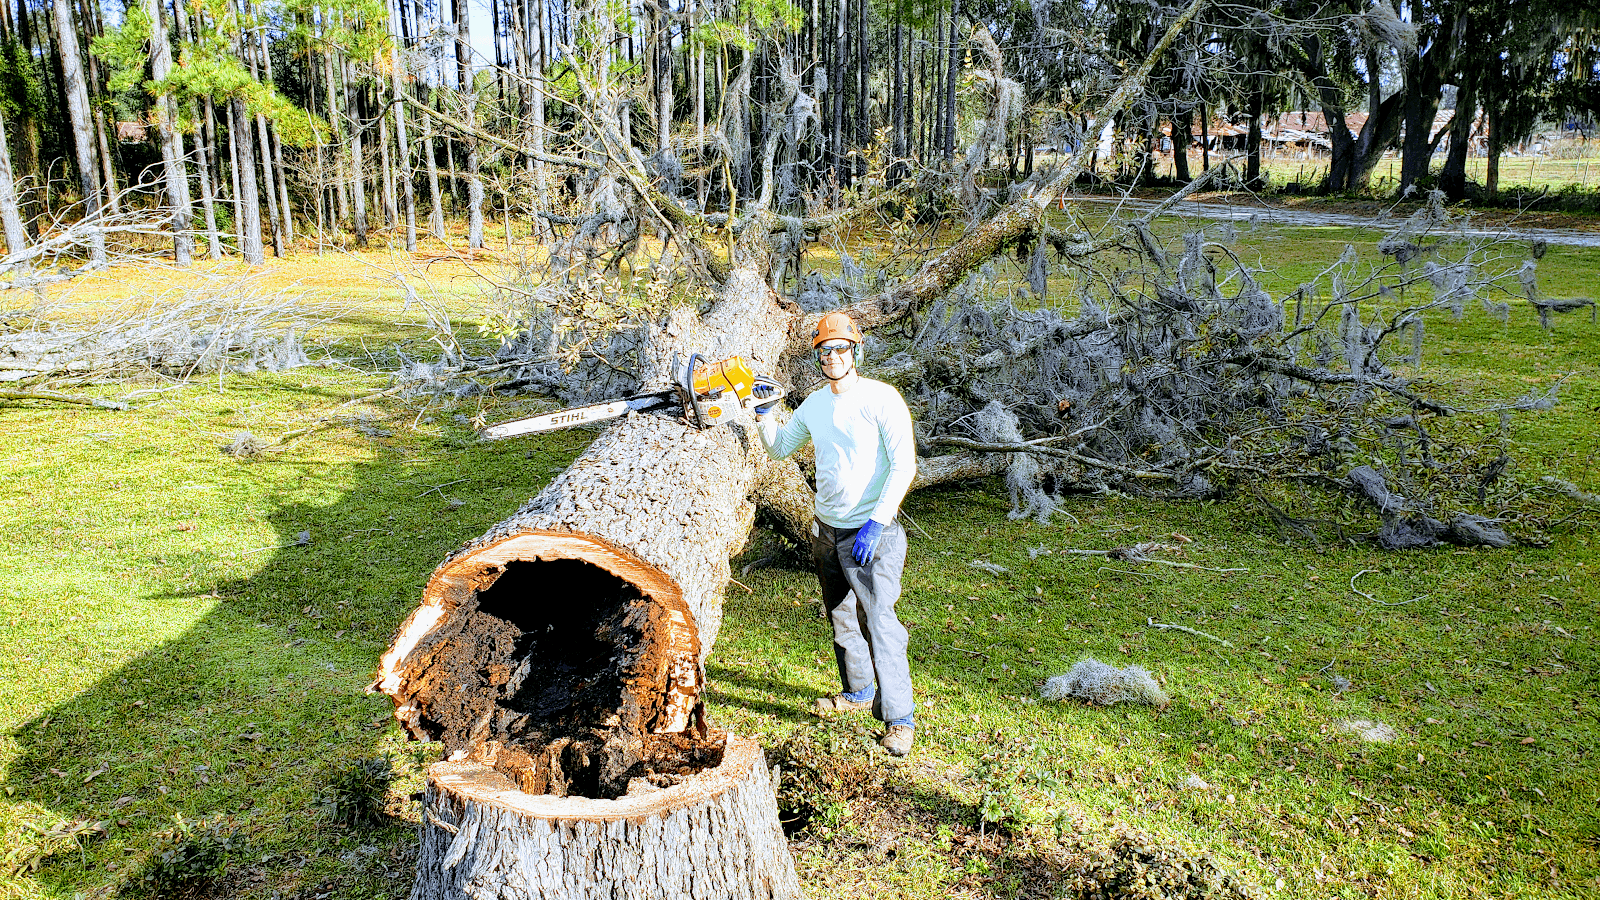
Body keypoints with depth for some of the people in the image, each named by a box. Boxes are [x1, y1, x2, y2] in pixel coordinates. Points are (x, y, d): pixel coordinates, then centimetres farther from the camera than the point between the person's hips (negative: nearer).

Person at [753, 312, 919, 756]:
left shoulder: (881, 398, -12)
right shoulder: (814, 405, 7)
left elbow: (904, 465, -17)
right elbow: (779, 446, 23)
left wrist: (876, 524, -22)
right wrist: (764, 413, 5)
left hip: (871, 533, -7)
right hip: (826, 529, 7)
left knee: (879, 621, -13)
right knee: (841, 618, 19)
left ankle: (899, 717, -5)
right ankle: (858, 691, 38)